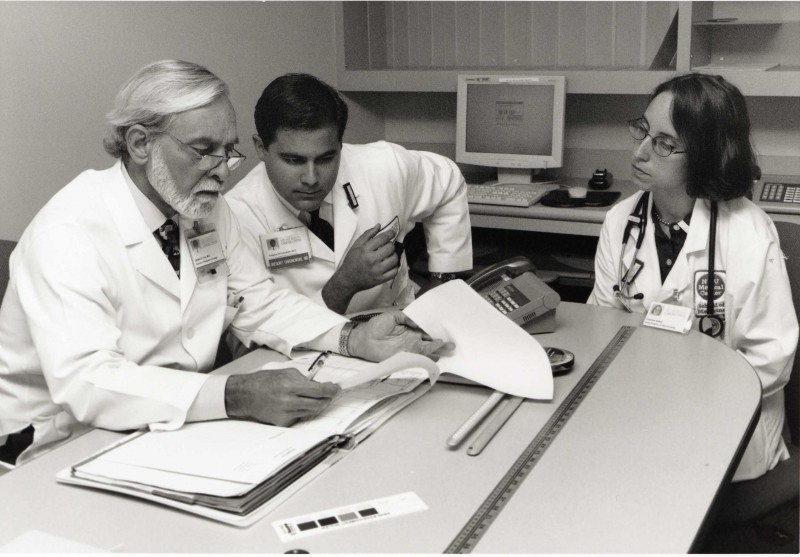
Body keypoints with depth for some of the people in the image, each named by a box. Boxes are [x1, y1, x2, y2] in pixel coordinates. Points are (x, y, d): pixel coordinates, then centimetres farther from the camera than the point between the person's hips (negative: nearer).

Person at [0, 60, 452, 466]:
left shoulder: (207, 210, 1)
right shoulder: (68, 233, -22)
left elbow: (259, 303, 7)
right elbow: (86, 383, -32)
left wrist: (354, 338, -10)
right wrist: (235, 397, -43)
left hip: (177, 430, 7)